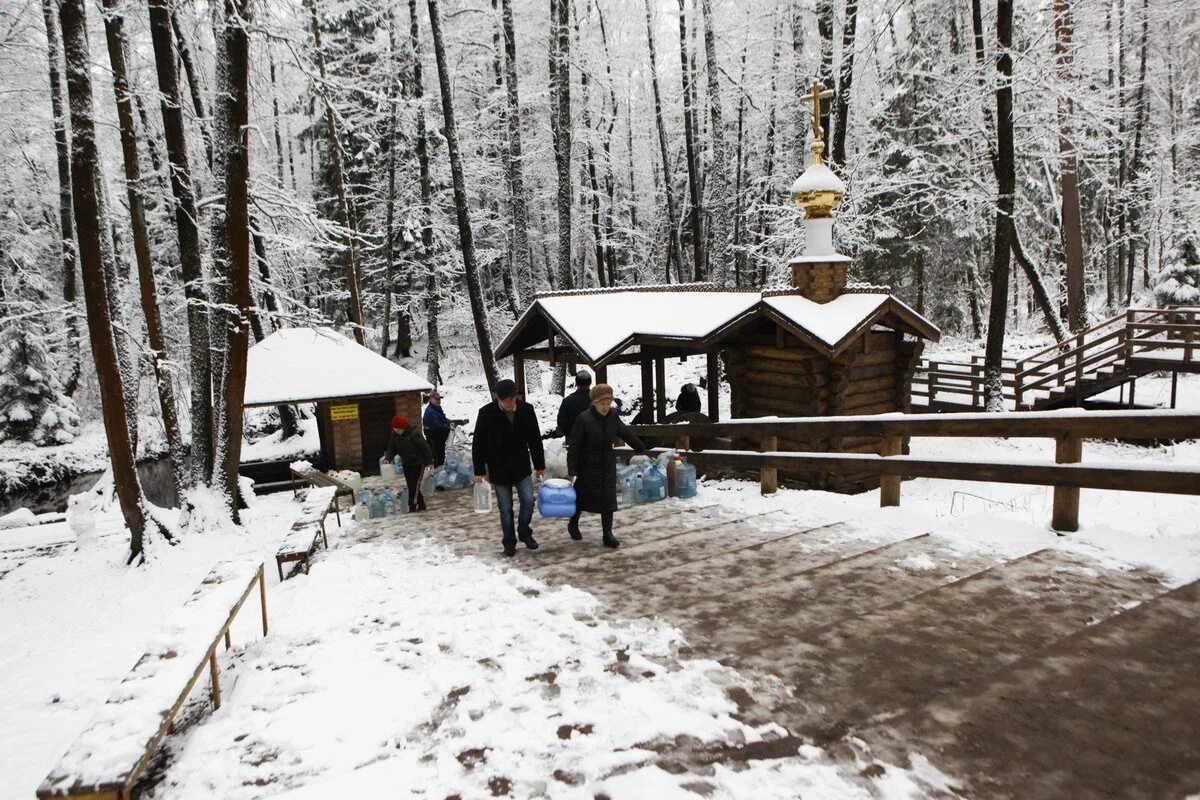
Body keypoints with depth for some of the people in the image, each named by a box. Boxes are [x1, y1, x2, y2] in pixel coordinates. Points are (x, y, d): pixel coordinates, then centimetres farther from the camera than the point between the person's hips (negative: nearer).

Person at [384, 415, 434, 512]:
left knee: (414, 485, -10)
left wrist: (429, 461, -16)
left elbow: (425, 447, -18)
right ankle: (421, 504, 22)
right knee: (411, 485, 10)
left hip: (418, 463, -7)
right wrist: (388, 458, -11)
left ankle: (412, 506, -7)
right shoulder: (394, 435, -2)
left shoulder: (414, 433, -22)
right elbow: (392, 448, 7)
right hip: (406, 464, 7)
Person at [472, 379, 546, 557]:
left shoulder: (526, 410, -7)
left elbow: (535, 440, 3)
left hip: (522, 466, 2)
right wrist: (479, 470, -6)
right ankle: (509, 542, 21)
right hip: (499, 469, -2)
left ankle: (525, 533, 24)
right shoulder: (486, 413, -14)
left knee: (528, 501, -1)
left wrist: (540, 465, 7)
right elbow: (478, 444, -6)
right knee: (505, 508, 5)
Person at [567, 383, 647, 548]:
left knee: (608, 500, 1)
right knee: (582, 497, 11)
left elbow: (627, 434, 15)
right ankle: (573, 525, 36)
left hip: (607, 467, 4)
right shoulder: (584, 419, -18)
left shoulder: (613, 418, -2)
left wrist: (642, 449, 23)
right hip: (587, 468, -4)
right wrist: (572, 470, -18)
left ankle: (608, 535, 8)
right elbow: (574, 447, -16)